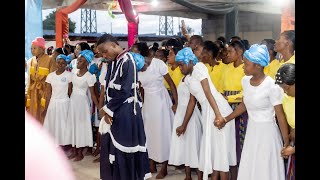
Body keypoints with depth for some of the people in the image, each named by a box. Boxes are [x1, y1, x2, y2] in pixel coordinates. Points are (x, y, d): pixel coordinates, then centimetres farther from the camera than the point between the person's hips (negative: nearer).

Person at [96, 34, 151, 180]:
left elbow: (124, 92, -18)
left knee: (123, 149, 1)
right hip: (113, 112, 8)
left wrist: (106, 109, -9)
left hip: (125, 113, -8)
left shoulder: (127, 61, -15)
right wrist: (107, 111, -3)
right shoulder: (113, 62, 10)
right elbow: (109, 87, 10)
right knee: (111, 148, 12)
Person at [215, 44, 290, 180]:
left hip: (267, 132, -6)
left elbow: (280, 115, -16)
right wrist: (225, 120, 15)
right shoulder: (245, 81, -1)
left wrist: (287, 143, -12)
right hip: (251, 130, 6)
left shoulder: (271, 86, -19)